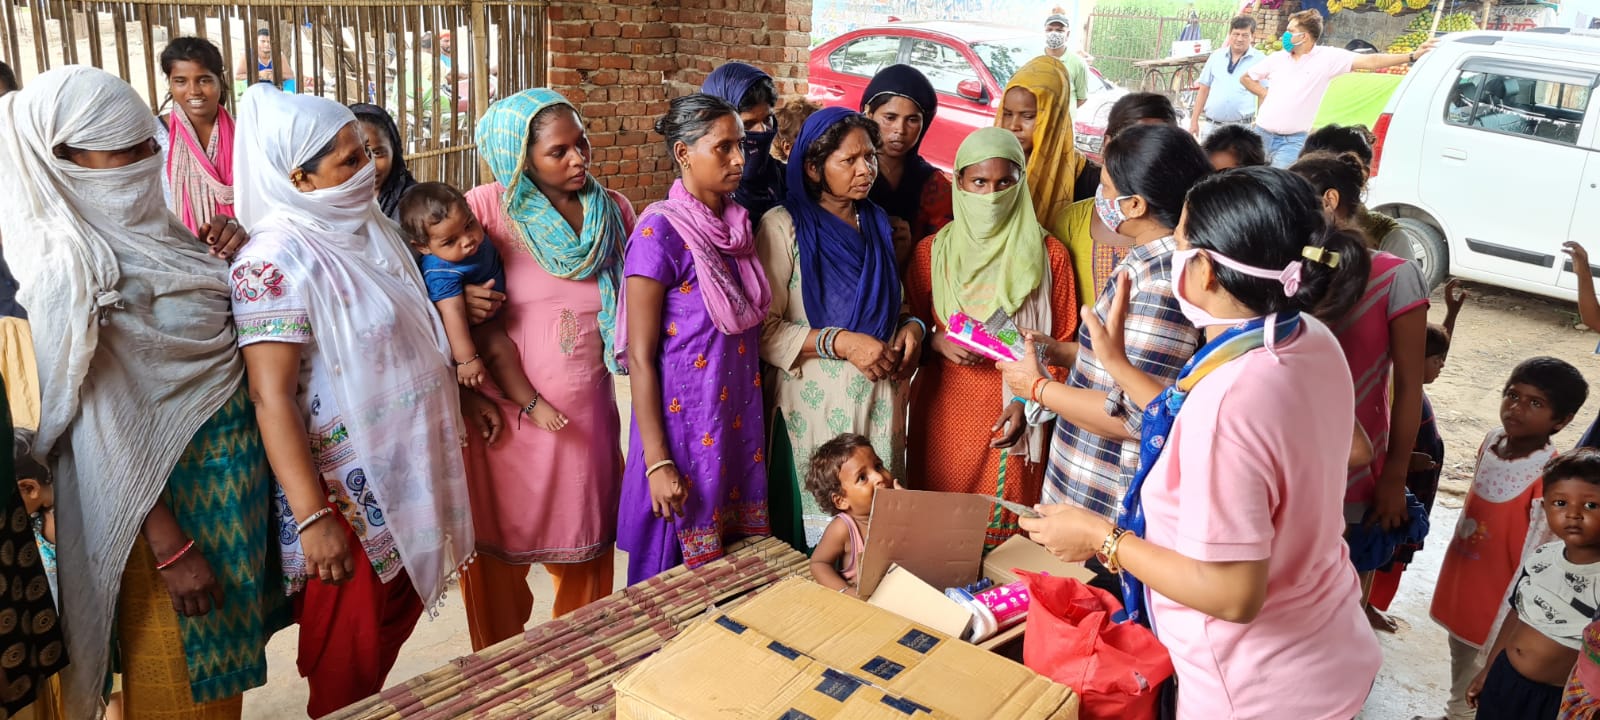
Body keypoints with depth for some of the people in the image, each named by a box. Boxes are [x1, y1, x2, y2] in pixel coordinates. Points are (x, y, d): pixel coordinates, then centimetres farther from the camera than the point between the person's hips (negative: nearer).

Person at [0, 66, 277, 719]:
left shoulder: (149, 227, 2)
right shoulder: (69, 271, -20)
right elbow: (100, 432, -19)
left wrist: (236, 261, -5)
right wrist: (168, 546, -18)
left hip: (234, 456, 7)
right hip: (166, 483, -7)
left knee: (223, 651, 22)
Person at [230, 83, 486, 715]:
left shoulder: (371, 230, 6)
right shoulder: (276, 260, -20)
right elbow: (271, 397, -23)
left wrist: (462, 400, 21)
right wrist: (312, 517, -25)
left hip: (407, 473, 8)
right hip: (346, 494, -8)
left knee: (396, 621, 21)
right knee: (348, 667, 7)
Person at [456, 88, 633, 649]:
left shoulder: (614, 212, 3)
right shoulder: (489, 207, -8)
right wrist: (461, 303, -20)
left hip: (587, 413, 3)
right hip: (506, 414, -3)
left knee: (586, 551, 15)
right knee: (498, 549, 11)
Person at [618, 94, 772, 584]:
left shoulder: (738, 225, 6)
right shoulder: (661, 232, -14)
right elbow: (640, 356, -14)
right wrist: (656, 462, -17)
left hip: (739, 420, 6)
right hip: (684, 425, -6)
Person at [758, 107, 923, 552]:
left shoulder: (877, 223, 13)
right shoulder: (783, 226, -6)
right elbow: (764, 331, -11)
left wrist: (911, 327, 3)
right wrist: (841, 342, -20)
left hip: (881, 403, 5)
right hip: (816, 407, -5)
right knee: (815, 537, 0)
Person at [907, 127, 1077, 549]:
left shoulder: (1048, 255, 1)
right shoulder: (932, 252, 5)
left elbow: (1063, 343, 3)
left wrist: (1028, 401, -9)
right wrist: (937, 342, -10)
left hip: (1013, 418, -1)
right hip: (943, 413, 2)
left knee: (1005, 537, -1)